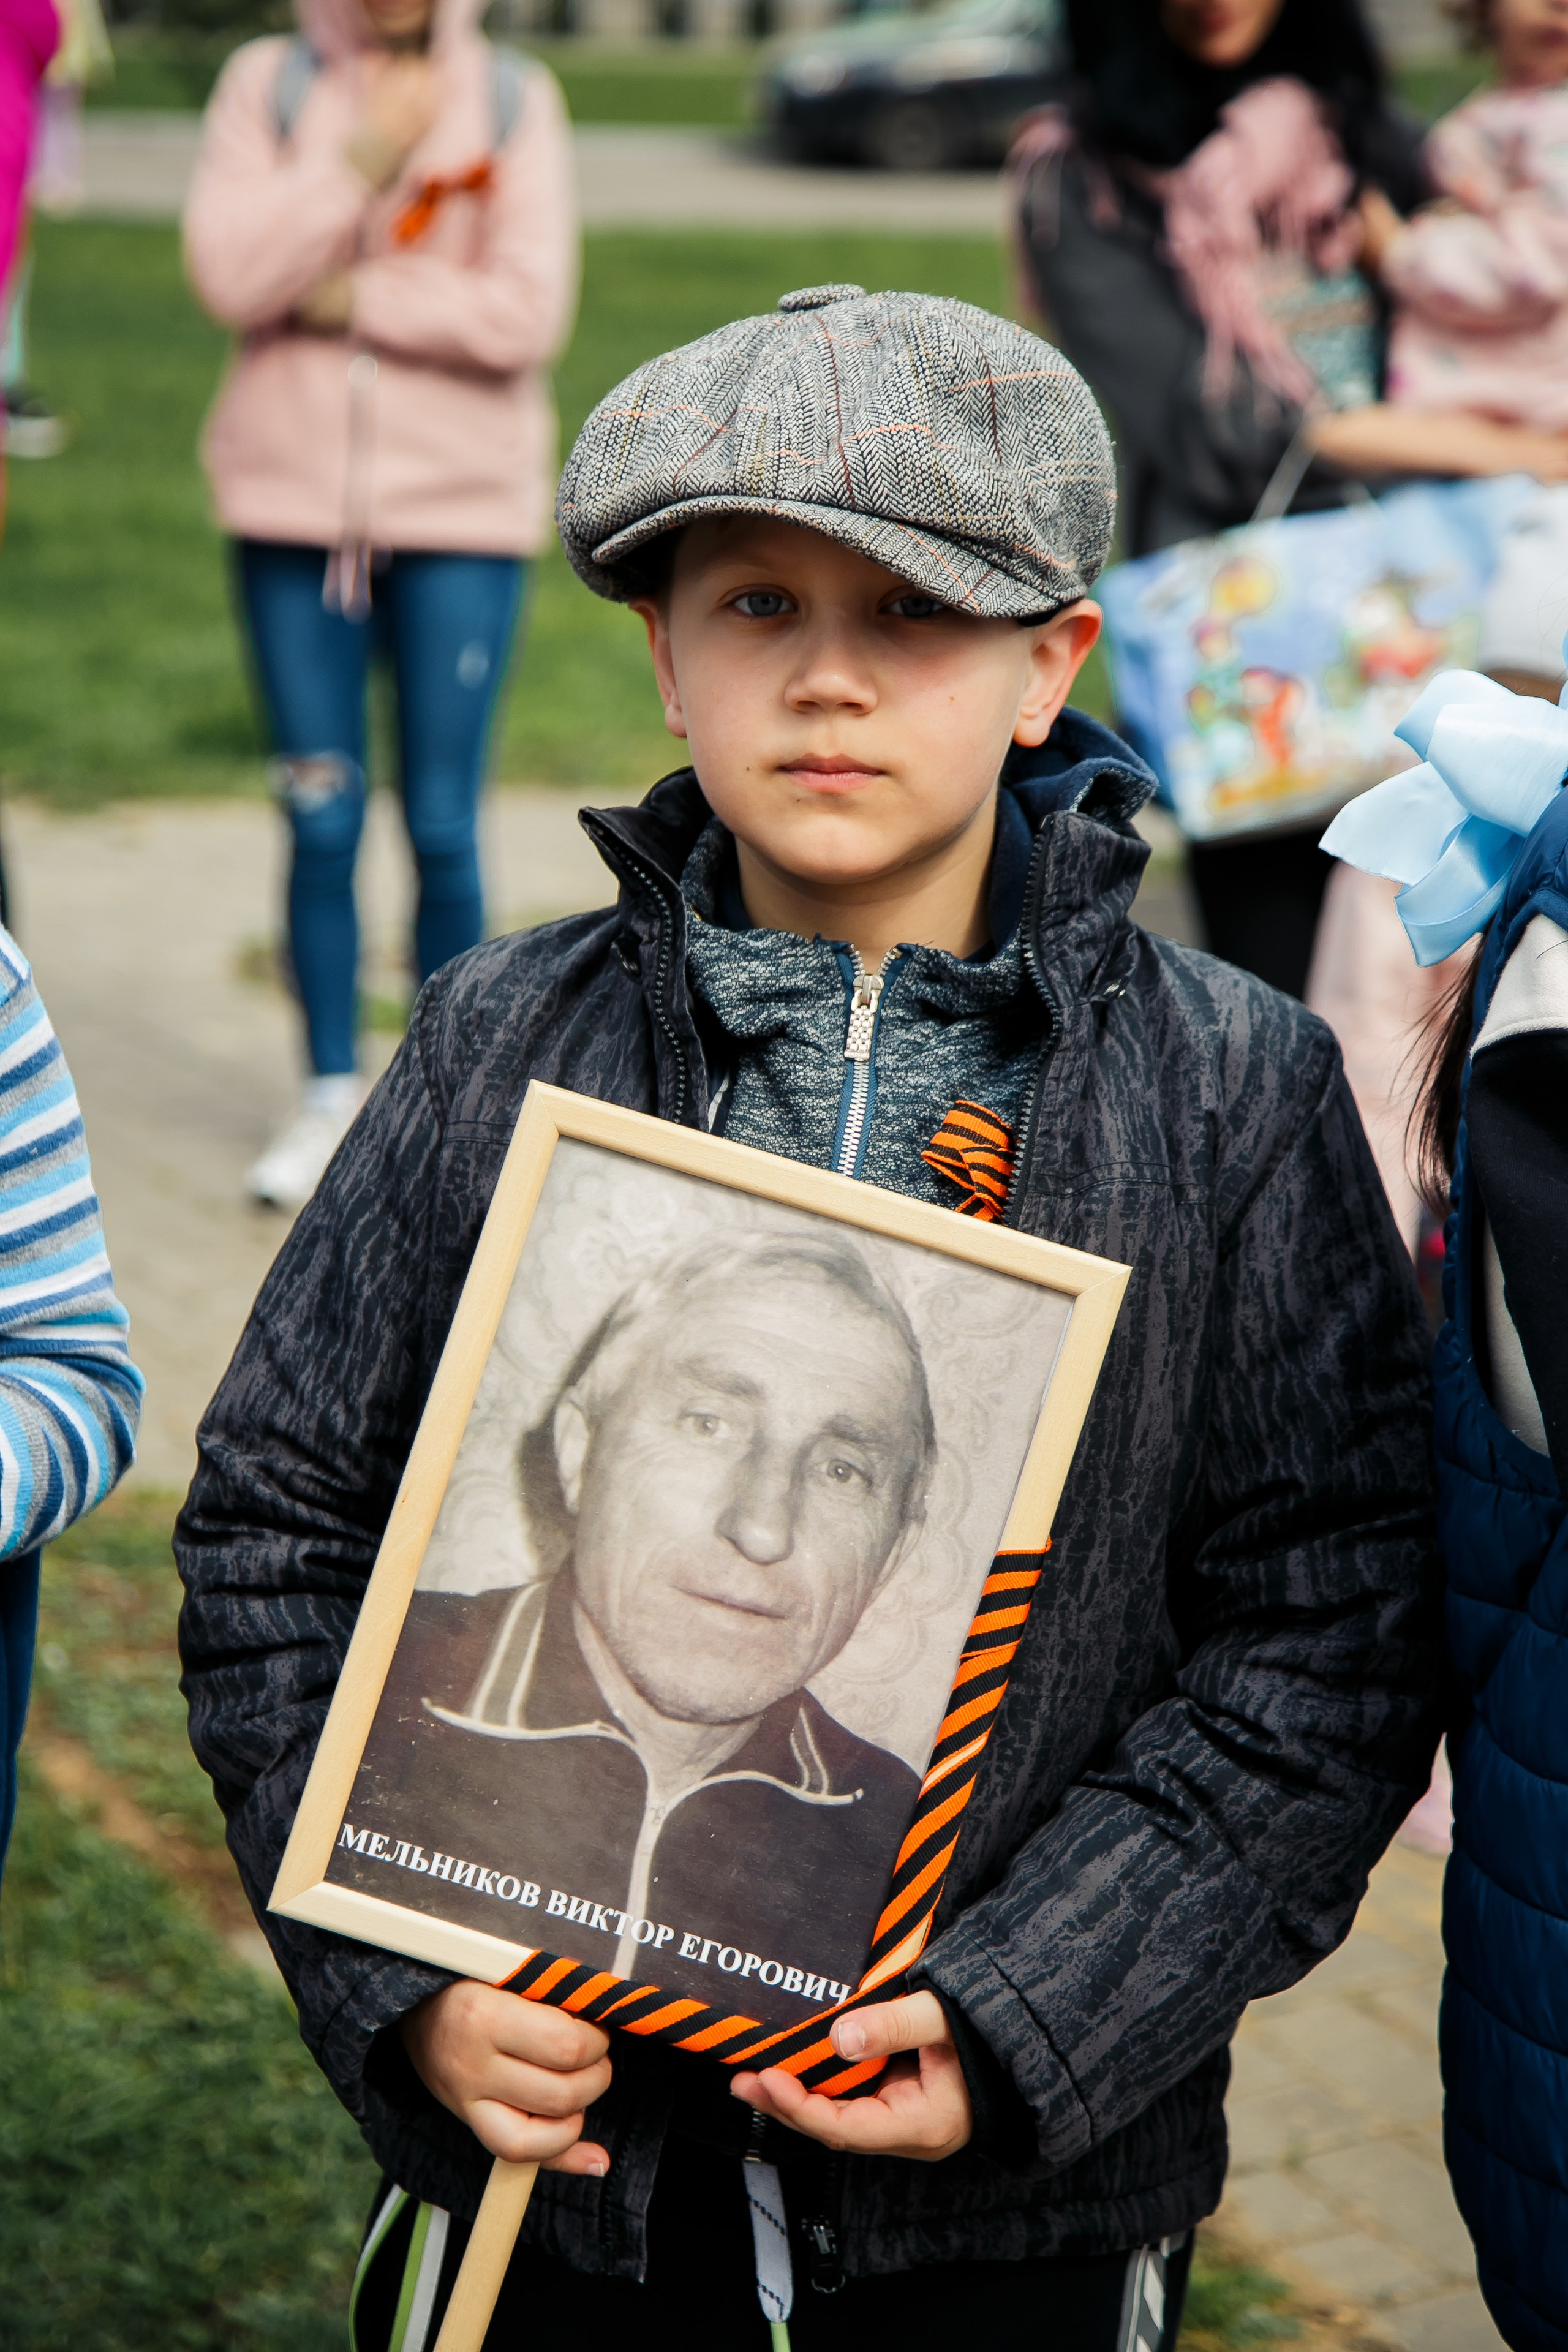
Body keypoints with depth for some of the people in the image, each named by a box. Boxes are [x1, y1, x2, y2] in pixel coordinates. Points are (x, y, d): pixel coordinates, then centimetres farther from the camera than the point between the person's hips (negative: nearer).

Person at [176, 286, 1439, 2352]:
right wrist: (403, 1971, -9)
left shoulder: (1234, 1095, -6)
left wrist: (1028, 2022, -14)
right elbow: (277, 1525, 2)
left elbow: (1333, 1640, -6)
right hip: (547, 2127, 1)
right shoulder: (503, 1056, -2)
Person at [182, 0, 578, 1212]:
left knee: (442, 827, 1)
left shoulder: (514, 98, 1)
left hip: (463, 511, -1)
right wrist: (363, 155, -14)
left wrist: (346, 295, -9)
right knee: (322, 821, 7)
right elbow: (229, 271, -9)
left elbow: (526, 313, -10)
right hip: (294, 500, 1)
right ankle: (333, 1098, 20)